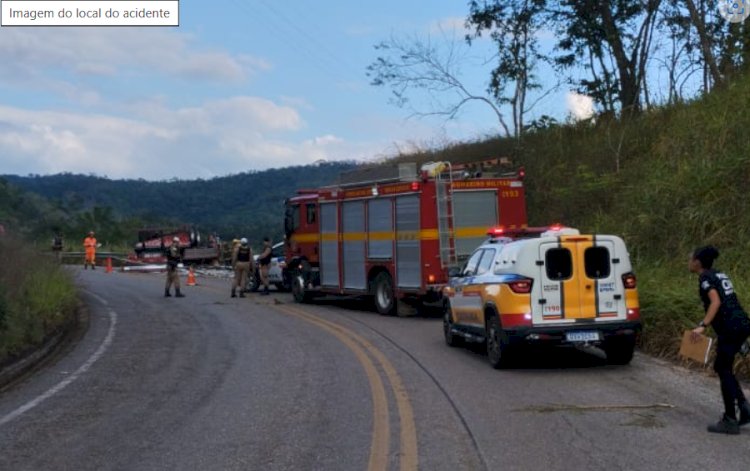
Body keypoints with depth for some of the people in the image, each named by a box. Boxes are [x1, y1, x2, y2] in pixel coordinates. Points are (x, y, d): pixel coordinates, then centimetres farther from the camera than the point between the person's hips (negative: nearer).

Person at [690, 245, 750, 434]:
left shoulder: (705, 278, -6)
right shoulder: (719, 275, 20)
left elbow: (716, 302, -21)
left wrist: (703, 326, -26)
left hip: (730, 327, -9)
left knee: (724, 371, 0)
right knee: (721, 367, 19)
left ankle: (730, 421, 3)